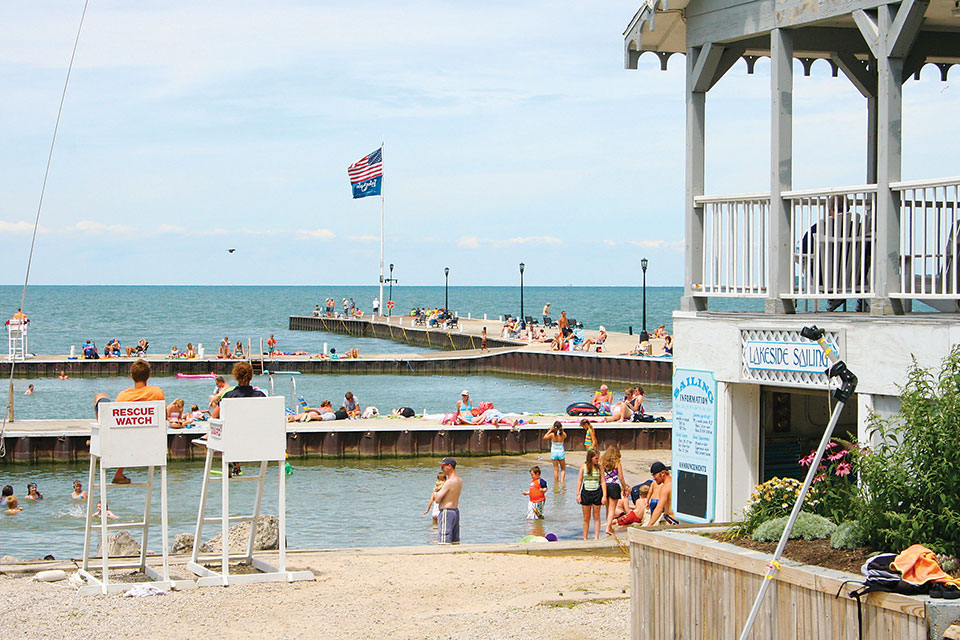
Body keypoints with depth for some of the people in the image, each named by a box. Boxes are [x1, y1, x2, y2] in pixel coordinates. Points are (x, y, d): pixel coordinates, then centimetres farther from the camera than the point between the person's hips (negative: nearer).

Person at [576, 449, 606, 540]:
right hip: (586, 493, 0)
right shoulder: (584, 466, 0)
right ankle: (585, 538, 13)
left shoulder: (599, 467, 0)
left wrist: (604, 495, -6)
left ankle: (596, 537, 4)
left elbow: (603, 482, 0)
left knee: (596, 517, 2)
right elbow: (579, 480, 4)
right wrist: (578, 494, -1)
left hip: (597, 493, 0)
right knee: (586, 518, 6)